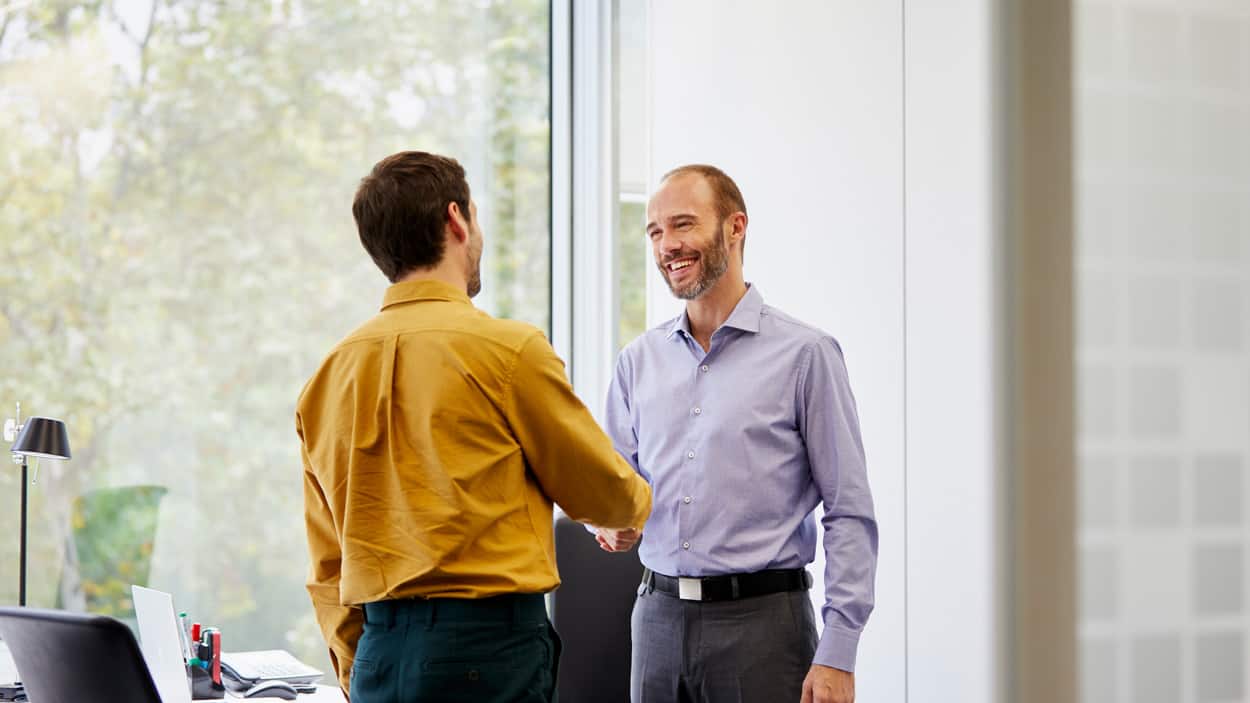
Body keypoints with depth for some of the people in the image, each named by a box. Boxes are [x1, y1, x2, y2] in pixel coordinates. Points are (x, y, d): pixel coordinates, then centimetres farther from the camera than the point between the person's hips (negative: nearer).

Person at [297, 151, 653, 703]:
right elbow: (599, 492, 4)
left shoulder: (330, 374, 8)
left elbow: (327, 567, 12)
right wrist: (638, 503, 27)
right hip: (488, 643, -6)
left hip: (378, 656, 6)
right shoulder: (507, 349, -8)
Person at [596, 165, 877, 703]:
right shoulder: (639, 360, 11)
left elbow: (849, 513, -6)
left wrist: (837, 655, -12)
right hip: (659, 620, 5)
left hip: (760, 620, -4)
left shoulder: (804, 354, -4)